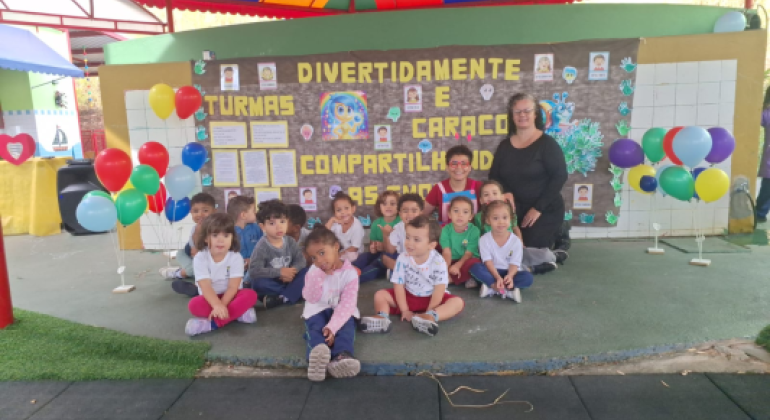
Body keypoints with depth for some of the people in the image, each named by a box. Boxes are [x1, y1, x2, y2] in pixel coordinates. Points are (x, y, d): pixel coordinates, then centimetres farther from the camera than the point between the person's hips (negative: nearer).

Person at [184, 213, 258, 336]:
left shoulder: (236, 257, -14)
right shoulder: (200, 258, -15)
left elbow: (233, 287, -19)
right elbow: (205, 286, -24)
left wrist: (221, 306, -32)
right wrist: (217, 305, -41)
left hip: (230, 296, 0)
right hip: (211, 298, 0)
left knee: (251, 295, -29)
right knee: (194, 304, -31)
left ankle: (213, 323, -35)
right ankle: (238, 312, -27)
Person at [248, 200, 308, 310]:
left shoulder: (290, 241, -4)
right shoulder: (262, 246, -19)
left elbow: (300, 260, -3)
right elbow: (254, 271, -26)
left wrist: (292, 271, -24)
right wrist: (279, 272, -26)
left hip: (288, 279, 4)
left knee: (305, 272, -18)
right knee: (258, 283, -34)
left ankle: (283, 298, -28)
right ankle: (294, 292, -19)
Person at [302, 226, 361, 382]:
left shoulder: (349, 272, -14)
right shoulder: (313, 271, -3)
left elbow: (347, 304, -23)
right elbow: (310, 298, -14)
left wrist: (332, 326, -36)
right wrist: (319, 276, -26)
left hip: (341, 312, -1)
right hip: (318, 311, 1)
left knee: (347, 326, -32)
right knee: (315, 328, -30)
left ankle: (342, 356, -60)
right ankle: (317, 355, -61)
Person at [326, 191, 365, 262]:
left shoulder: (357, 226, -20)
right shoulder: (336, 223, -7)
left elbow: (354, 248, -18)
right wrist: (331, 220, -22)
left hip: (353, 255, -5)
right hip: (338, 251, 5)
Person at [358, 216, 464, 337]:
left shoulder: (438, 262, -20)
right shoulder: (402, 259, -15)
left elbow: (439, 290, -20)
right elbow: (399, 286, -13)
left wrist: (429, 313, -25)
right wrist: (405, 310, -18)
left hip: (431, 299, -2)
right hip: (409, 296, 2)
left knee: (458, 302, -28)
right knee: (380, 295, -12)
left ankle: (429, 317, -52)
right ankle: (382, 317, -40)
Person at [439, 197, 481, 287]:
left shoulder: (474, 230, -12)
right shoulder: (446, 230, -7)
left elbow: (468, 253, -16)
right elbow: (447, 252, -15)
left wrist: (457, 266, -31)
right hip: (452, 261, 2)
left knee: (474, 262, -35)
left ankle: (449, 279, -21)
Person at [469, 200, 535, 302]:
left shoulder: (516, 241, -8)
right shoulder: (484, 240, -8)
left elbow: (514, 264, -10)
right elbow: (488, 261, -13)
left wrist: (510, 276, -32)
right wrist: (498, 278, -29)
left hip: (509, 272, 0)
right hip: (492, 272, 0)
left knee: (527, 277, -28)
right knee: (475, 267, -29)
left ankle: (492, 287, -31)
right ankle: (508, 290, -34)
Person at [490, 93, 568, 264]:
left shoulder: (547, 143, -9)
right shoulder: (505, 145, 5)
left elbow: (559, 176, -14)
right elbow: (494, 176, 6)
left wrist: (538, 208, -17)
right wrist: (506, 192, -16)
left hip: (545, 212, -5)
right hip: (515, 211, 5)